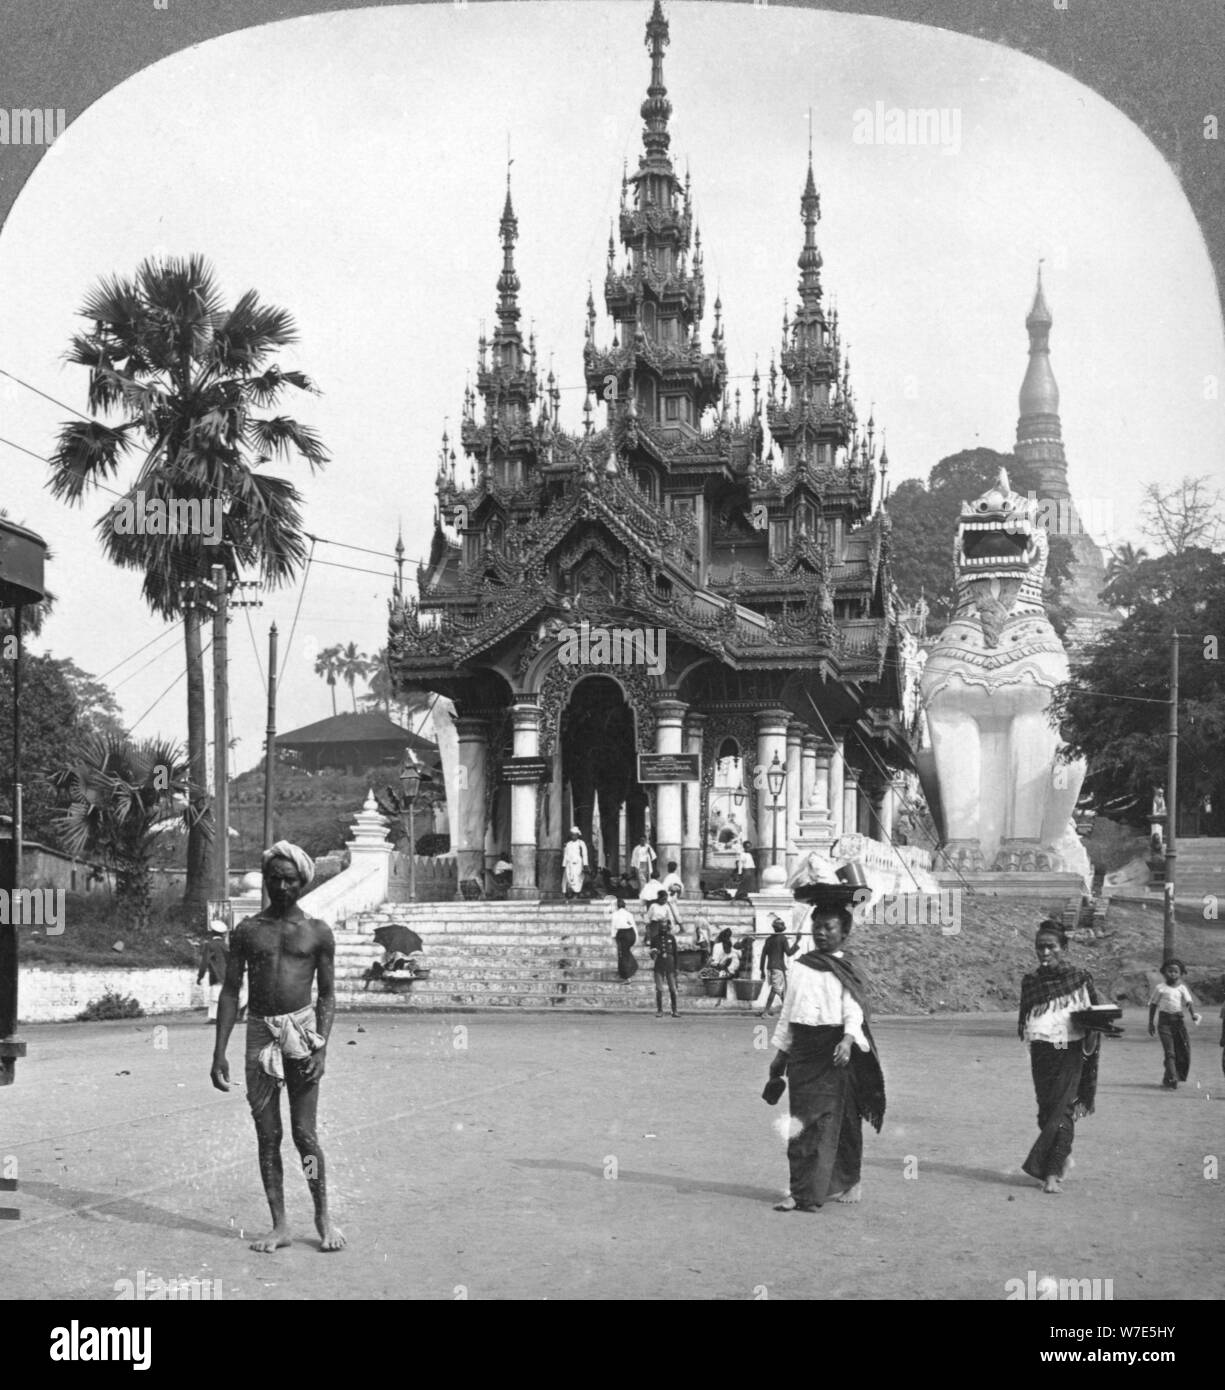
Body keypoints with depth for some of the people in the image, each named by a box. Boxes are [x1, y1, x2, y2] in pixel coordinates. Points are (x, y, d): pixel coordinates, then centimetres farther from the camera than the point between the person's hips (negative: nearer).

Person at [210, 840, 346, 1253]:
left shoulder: (317, 933, 5)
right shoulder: (248, 931, 8)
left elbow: (327, 994, 5)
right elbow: (230, 991, 9)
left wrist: (321, 1048, -7)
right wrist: (219, 1052, 2)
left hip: (302, 1031, -2)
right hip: (260, 1034, 2)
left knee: (304, 1133, -5)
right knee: (267, 1136, 3)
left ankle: (323, 1217, 10)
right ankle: (279, 1226, 11)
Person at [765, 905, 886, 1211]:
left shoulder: (847, 971, 0)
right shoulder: (804, 967, 15)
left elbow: (854, 1010, -13)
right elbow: (788, 1011, 20)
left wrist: (848, 1040, -31)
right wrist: (781, 1052, 19)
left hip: (833, 1051, -5)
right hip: (803, 1048, 5)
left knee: (825, 1119, -10)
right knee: (801, 1120, 3)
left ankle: (807, 1193, -12)